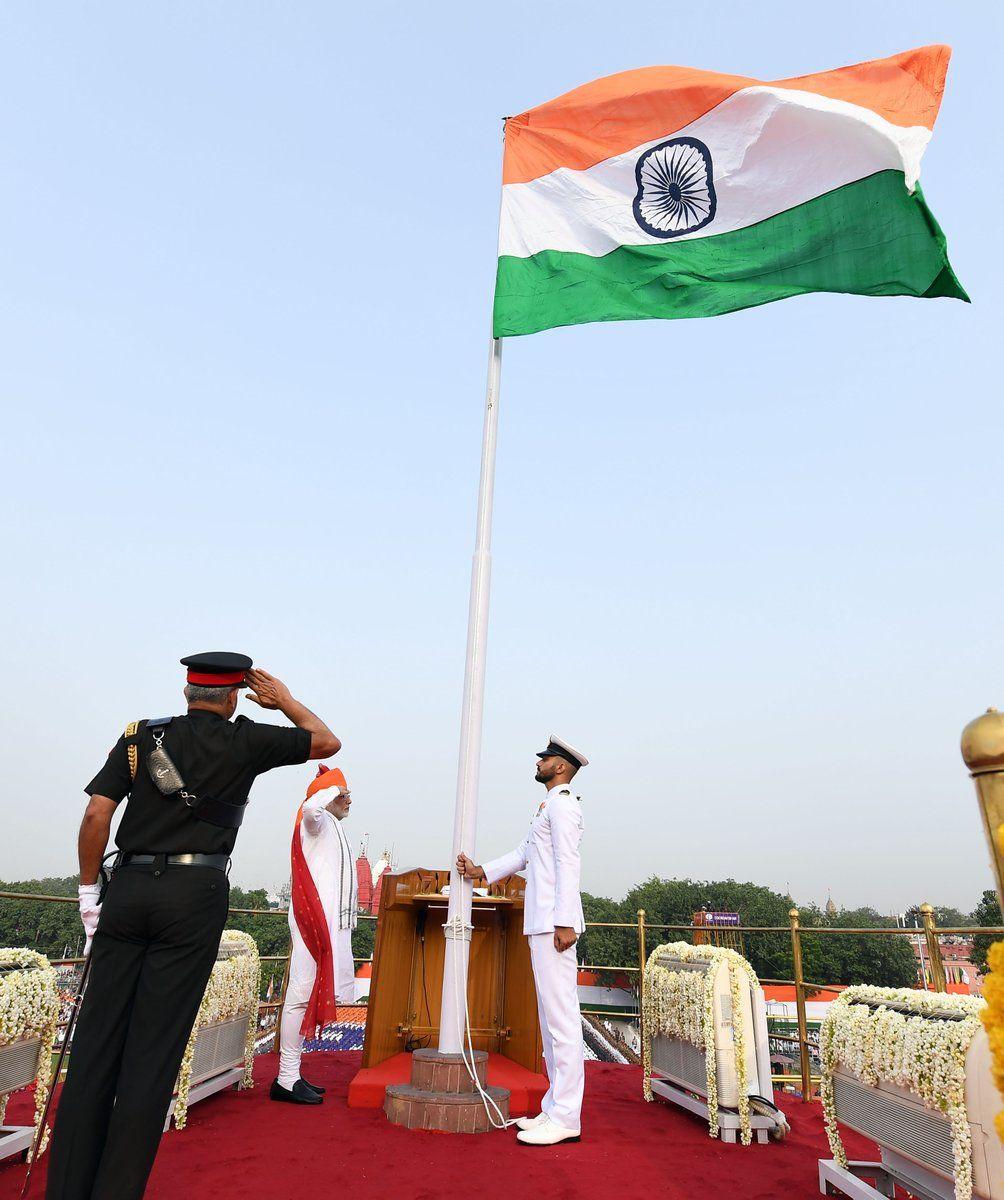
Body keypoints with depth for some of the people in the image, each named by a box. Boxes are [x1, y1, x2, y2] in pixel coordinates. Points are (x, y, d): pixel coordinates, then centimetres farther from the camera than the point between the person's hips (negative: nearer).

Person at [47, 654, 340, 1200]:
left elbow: (96, 814, 1)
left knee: (96, 1040, 9)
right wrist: (284, 700, 21)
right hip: (194, 894, -3)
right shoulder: (246, 741, 1)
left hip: (127, 888, 4)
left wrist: (89, 890, 9)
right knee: (154, 1048, 3)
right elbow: (328, 742, 11)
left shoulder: (140, 736, 8)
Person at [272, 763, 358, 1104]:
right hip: (315, 922, -10)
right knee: (302, 996, -8)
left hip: (329, 923, 10)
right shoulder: (317, 821, -5)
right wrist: (334, 788, -18)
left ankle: (291, 1074, 17)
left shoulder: (333, 827, 24)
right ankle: (286, 1079, -4)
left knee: (308, 996, 11)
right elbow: (310, 807, -33)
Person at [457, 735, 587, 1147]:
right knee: (551, 1016, 13)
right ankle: (554, 1109, 21)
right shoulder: (548, 807, 22)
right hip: (541, 924, 10)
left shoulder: (562, 803, -8)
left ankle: (565, 1119, -1)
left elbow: (567, 864, -16)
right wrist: (481, 871, 11)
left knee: (560, 1015, -7)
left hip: (554, 924, -10)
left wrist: (565, 922, -21)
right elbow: (521, 855, 22)